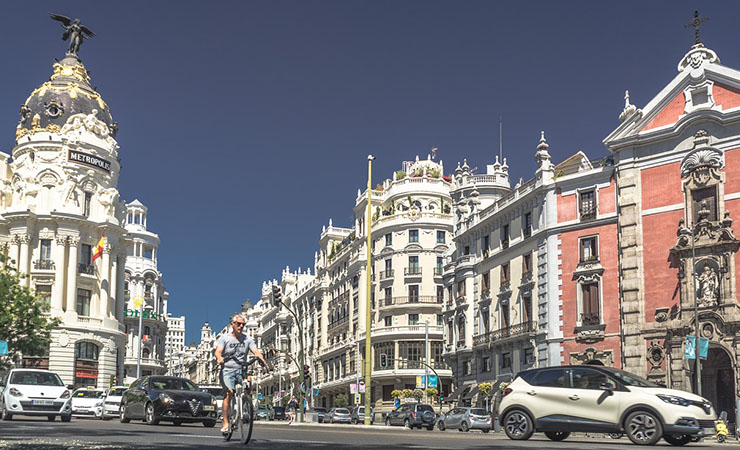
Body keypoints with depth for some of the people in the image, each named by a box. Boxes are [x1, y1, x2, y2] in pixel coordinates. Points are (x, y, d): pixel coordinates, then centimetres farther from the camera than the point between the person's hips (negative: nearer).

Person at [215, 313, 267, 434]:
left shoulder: (247, 339, 11)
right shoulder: (225, 338, 4)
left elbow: (256, 351, -3)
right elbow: (218, 351, -10)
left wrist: (262, 359, -25)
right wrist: (219, 358, -34)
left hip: (241, 369, 3)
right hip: (227, 369, -2)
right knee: (229, 393, -21)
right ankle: (225, 423, -19)